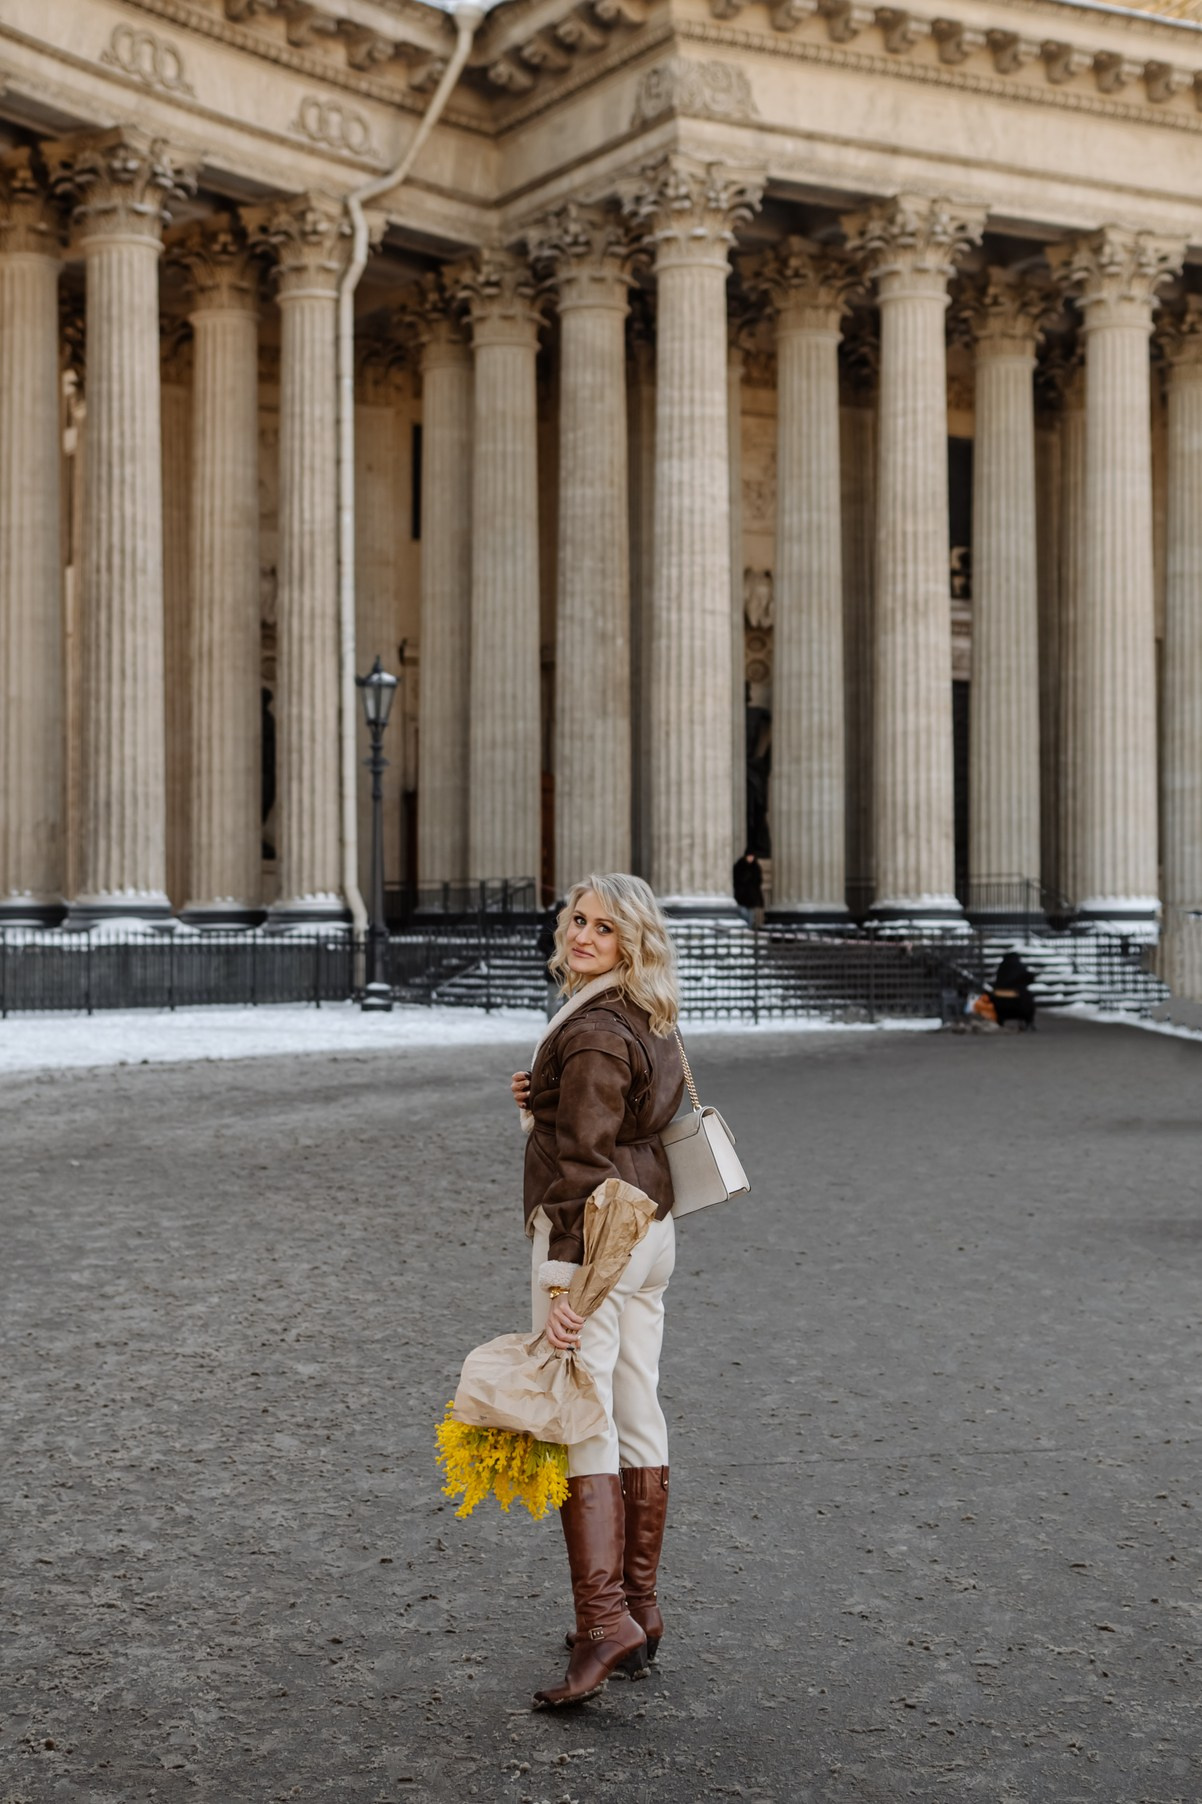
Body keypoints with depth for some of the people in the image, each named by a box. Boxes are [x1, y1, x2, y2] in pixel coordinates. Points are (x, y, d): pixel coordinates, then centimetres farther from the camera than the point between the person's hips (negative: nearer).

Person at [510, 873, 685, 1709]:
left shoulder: (593, 1032, -17)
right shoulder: (652, 1022, 11)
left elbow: (585, 1163, -21)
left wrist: (560, 1279, -22)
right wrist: (546, 1101, 7)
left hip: (592, 1233, -10)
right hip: (652, 1225, 10)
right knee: (637, 1415, 13)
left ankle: (605, 1619, -10)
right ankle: (640, 1609, 22)